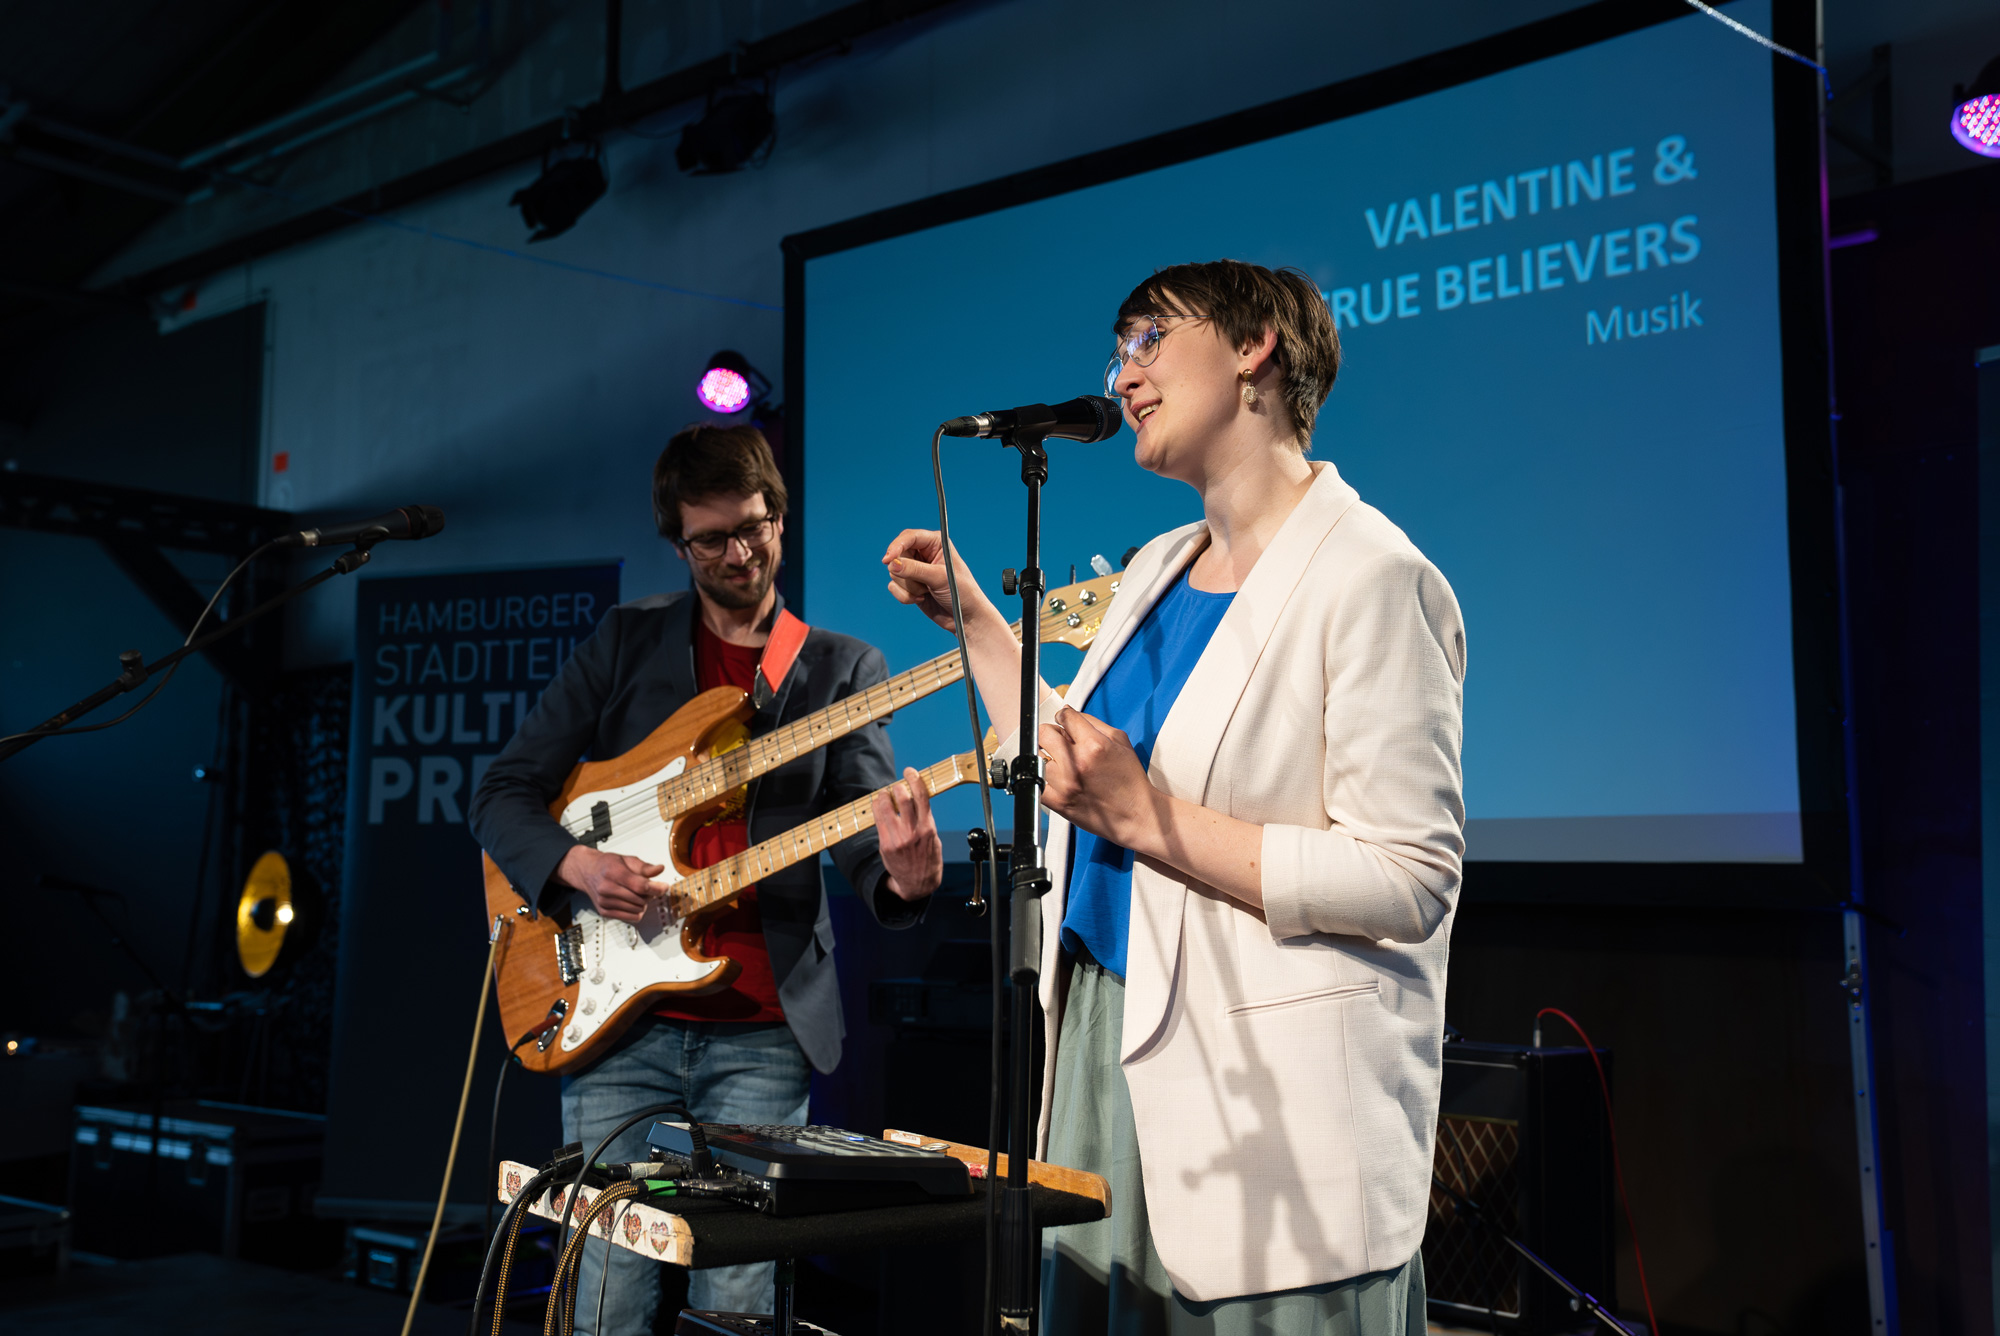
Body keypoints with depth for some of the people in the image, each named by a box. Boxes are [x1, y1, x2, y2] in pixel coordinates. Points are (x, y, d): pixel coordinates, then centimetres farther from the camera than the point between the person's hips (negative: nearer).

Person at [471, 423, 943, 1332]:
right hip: (620, 1018, 1)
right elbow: (502, 794, 9)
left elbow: (864, 840, -2)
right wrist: (577, 865, -12)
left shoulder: (843, 668, 8)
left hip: (763, 1031, 0)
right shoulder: (628, 642, 9)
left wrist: (904, 879, -26)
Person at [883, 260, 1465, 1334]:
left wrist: (1148, 817, -22)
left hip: (1268, 1093, -8)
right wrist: (968, 616, 21)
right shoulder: (1157, 571, 13)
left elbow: (1411, 881, -20)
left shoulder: (1370, 580, -14)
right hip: (1103, 1037, 8)